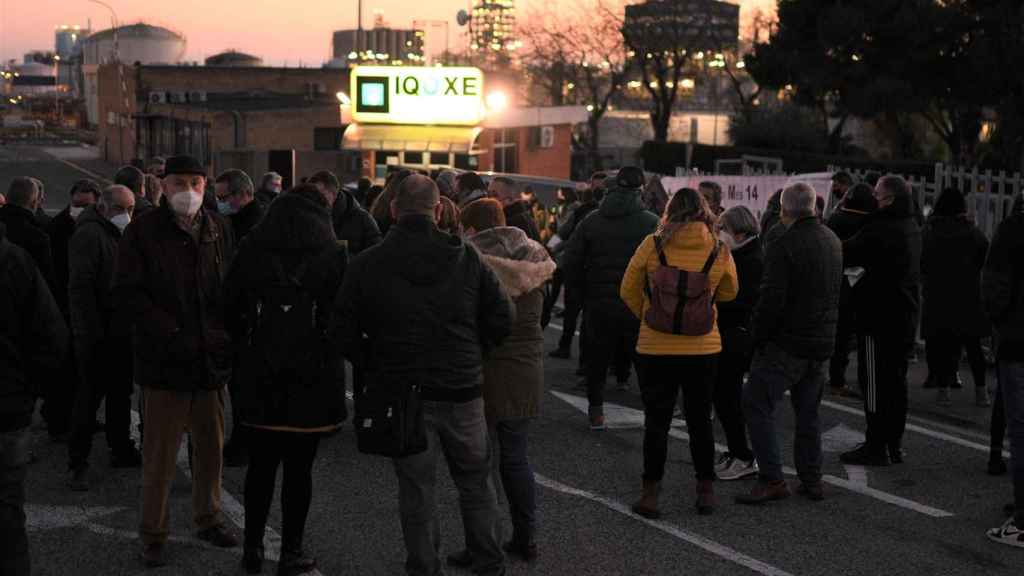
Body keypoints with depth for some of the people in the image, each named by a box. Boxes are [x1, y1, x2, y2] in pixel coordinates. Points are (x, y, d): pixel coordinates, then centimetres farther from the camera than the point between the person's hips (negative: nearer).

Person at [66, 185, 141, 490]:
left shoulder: (122, 235, 16)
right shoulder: (90, 234, -13)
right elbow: (80, 285, -19)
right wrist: (91, 331, -22)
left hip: (120, 332, 9)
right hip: (98, 334, -9)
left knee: (121, 393, 16)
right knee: (89, 396, -5)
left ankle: (122, 449, 28)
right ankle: (78, 463, 1)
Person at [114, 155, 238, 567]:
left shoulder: (219, 229, 8)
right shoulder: (143, 233, -6)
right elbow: (128, 293, -10)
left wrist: (228, 337, 3)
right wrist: (172, 334, -16)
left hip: (212, 358, 5)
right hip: (166, 362, -4)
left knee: (211, 447, 15)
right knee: (160, 454, 1)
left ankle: (208, 519, 31)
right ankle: (152, 535, 12)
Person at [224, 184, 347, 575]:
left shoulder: (251, 250, 2)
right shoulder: (332, 255, -5)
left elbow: (229, 307, 6)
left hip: (259, 375, 2)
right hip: (311, 377, -2)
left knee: (261, 465, 13)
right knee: (299, 468, 4)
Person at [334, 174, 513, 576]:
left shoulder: (365, 266, -5)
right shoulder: (467, 258, -4)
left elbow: (345, 331, -4)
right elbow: (501, 319, -2)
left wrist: (376, 368, 9)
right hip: (463, 391, 1)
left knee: (417, 490, 9)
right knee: (475, 483, 15)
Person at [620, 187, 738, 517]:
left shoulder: (652, 245, -7)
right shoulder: (719, 251, -4)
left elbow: (628, 291, 2)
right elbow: (729, 292, 13)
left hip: (656, 347, -1)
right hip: (703, 348, 1)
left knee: (656, 421, 7)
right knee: (700, 420, 14)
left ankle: (651, 493, 8)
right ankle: (706, 490, 20)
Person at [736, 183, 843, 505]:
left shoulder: (783, 247, -17)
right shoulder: (833, 241, 11)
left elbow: (772, 299, -20)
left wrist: (759, 336, -8)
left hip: (787, 343, -8)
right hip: (823, 343, 8)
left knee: (757, 405, -3)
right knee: (808, 411, 17)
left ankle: (772, 479, -8)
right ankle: (811, 481, 19)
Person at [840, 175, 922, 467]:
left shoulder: (882, 230, -21)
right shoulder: (912, 228, 11)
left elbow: (846, 255, -19)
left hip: (880, 318, -9)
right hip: (906, 318, 9)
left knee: (875, 383, -2)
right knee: (896, 381, 15)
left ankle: (876, 446, 2)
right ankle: (894, 444, 23)